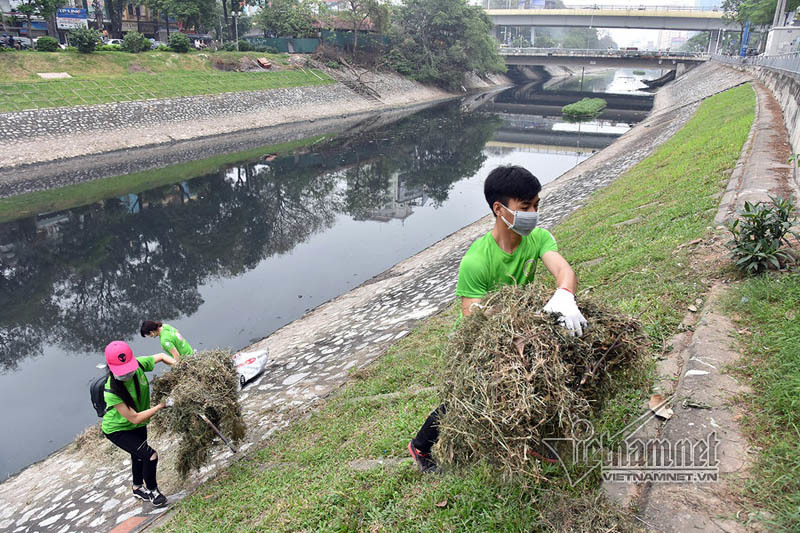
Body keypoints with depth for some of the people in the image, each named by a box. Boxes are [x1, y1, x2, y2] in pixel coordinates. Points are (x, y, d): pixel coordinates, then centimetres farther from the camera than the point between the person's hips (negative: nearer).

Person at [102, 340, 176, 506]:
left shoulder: (139, 365, -27)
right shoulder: (112, 392, -39)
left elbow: (161, 356, -5)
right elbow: (135, 418, -34)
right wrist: (162, 405, -36)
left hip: (138, 426, 6)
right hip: (117, 429, -6)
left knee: (138, 456, 26)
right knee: (150, 455, -18)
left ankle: (138, 488, 53)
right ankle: (152, 490, 10)